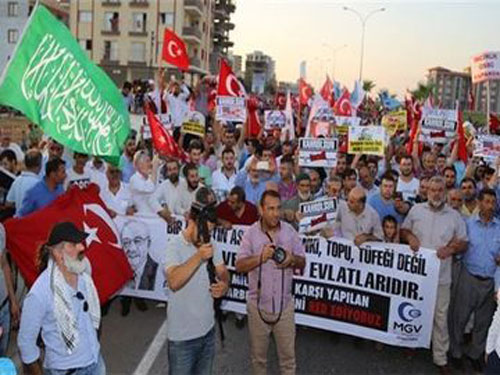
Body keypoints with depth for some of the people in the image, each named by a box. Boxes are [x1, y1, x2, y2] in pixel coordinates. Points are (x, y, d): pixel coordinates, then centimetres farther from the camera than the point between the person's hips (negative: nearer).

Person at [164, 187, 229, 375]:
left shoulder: (212, 246, 2)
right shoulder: (175, 246, -17)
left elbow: (222, 273, 8)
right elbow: (174, 282, -30)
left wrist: (224, 285, -15)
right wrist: (198, 257, -33)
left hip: (208, 330, 5)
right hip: (182, 336, -5)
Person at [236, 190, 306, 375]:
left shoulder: (290, 231, -2)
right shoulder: (251, 233, -8)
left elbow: (302, 262, 3)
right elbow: (239, 266, -11)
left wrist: (292, 260, -19)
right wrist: (261, 257, -26)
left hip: (284, 304, 1)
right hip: (258, 304, -1)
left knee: (288, 354, 13)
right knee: (258, 355, 16)